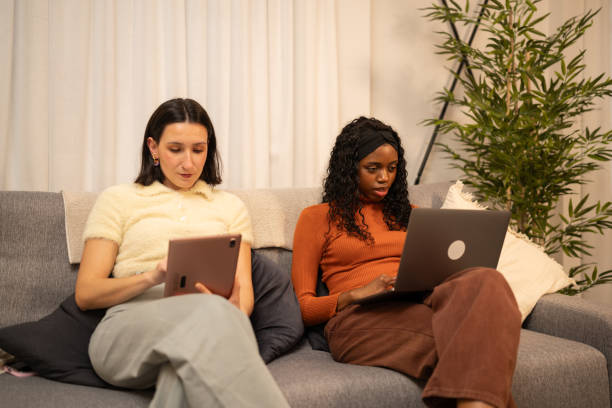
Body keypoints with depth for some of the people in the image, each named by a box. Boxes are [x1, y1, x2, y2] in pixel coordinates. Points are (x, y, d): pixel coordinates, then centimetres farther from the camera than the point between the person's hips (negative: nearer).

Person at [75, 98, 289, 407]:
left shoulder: (230, 206, 24)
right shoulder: (117, 199, 17)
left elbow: (243, 289, 14)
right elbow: (85, 294, 9)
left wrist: (236, 311, -13)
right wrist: (152, 277, -11)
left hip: (209, 326, 1)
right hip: (130, 329, -1)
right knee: (212, 313, -37)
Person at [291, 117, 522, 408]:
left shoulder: (407, 213, 29)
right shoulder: (316, 218, 15)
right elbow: (303, 308, 8)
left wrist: (442, 278, 1)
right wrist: (356, 294, -11)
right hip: (360, 319, -4)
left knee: (485, 281, -35)